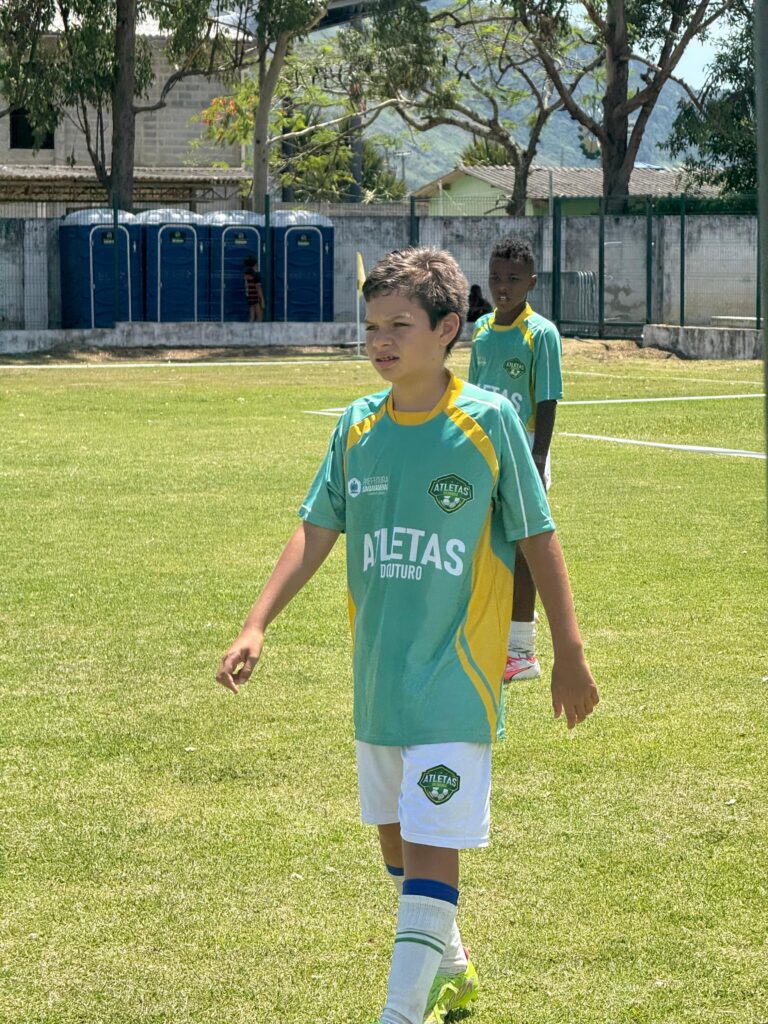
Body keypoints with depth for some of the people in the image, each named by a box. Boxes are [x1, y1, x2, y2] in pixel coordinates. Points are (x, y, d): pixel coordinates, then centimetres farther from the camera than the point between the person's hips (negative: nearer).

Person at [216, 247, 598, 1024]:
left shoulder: (488, 420, -8)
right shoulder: (358, 426, 3)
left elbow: (537, 538, -3)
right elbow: (315, 531, 5)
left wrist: (569, 654, -1)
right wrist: (257, 624, -6)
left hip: (455, 681, -5)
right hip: (377, 679, 5)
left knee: (430, 849, -11)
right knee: (396, 840, 17)